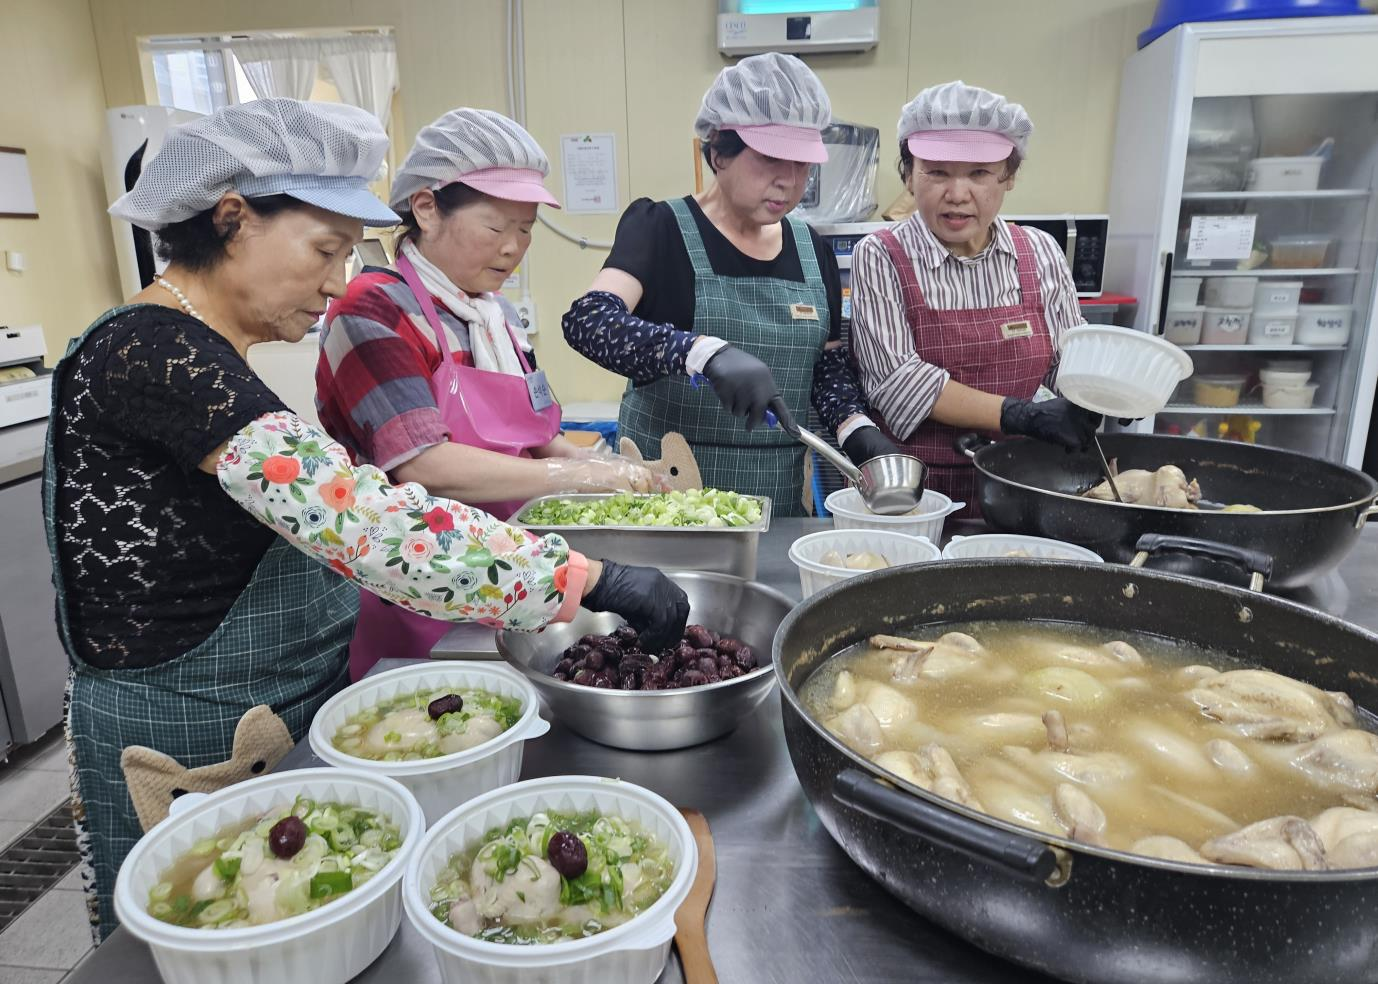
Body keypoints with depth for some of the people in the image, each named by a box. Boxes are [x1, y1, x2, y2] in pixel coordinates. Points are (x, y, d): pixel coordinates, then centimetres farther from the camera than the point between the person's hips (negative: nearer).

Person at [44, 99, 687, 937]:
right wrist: (594, 580, -34)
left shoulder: (207, 356, 5)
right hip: (188, 755, -8)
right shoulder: (156, 355, -24)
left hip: (283, 730, 8)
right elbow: (364, 523, -36)